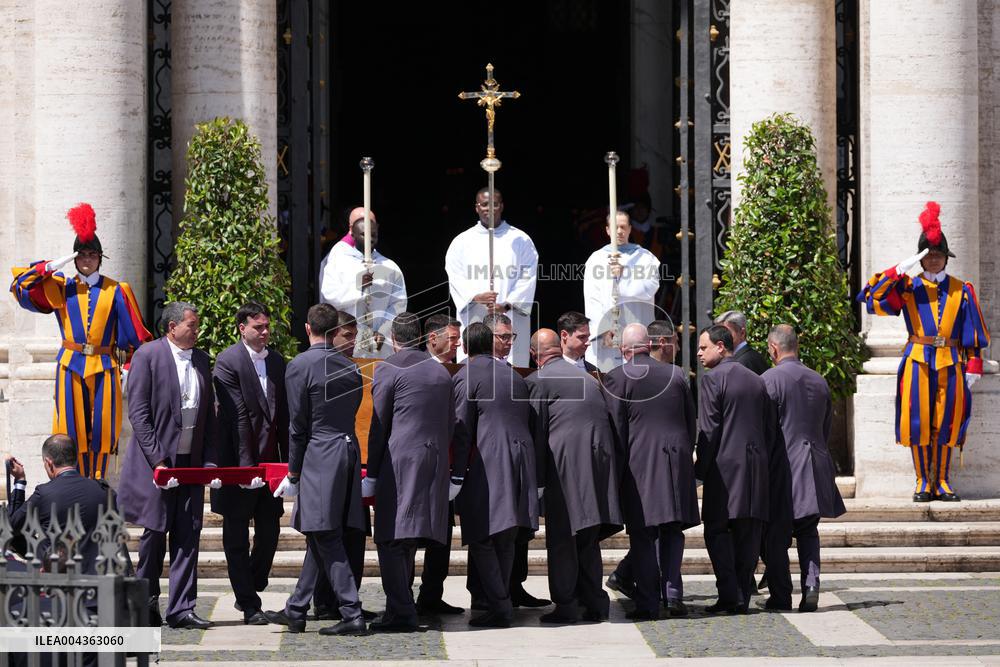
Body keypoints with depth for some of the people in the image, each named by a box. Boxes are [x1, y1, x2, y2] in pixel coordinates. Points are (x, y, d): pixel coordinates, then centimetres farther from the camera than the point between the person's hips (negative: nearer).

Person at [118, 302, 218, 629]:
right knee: (155, 532, 1)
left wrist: (211, 463, 3)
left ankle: (181, 609, 4)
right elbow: (138, 413, -10)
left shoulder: (202, 360, 12)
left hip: (191, 462, 5)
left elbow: (209, 416, 13)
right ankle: (147, 603, 16)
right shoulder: (147, 356, -6)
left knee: (188, 535, 1)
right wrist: (158, 461, -16)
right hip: (158, 460, -5)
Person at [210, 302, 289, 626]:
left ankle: (249, 592, 26)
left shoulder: (277, 361, 10)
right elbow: (236, 417, -15)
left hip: (269, 462, 6)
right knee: (237, 536, 3)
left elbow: (284, 415, 13)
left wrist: (288, 461, 8)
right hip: (239, 463, -6)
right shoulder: (228, 361, -10)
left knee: (270, 532, 8)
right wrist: (245, 466, -19)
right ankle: (249, 605, 6)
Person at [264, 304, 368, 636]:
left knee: (327, 539, -6)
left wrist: (293, 475, -2)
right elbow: (351, 414, 13)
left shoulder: (300, 366, -9)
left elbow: (298, 426, -9)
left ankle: (352, 615, -12)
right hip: (349, 451, 7)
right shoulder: (351, 368, 11)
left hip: (319, 459, -7)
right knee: (320, 537, 13)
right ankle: (295, 611, 23)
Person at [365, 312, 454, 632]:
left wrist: (372, 472, -1)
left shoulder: (387, 370, -6)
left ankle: (401, 612, -12)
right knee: (408, 541, 16)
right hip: (435, 462, 7)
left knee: (391, 539, -5)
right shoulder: (441, 372, 13)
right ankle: (400, 604, 22)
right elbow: (450, 423, 16)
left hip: (399, 461, -7)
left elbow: (378, 425, -6)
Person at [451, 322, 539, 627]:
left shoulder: (465, 377, -4)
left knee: (482, 540, -3)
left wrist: (457, 474, -6)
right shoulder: (513, 375, 16)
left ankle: (499, 606, -9)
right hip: (521, 459, 7)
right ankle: (501, 600, 19)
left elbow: (462, 430, -8)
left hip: (487, 465, -7)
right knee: (506, 539, 15)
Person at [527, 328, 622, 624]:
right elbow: (608, 420, 16)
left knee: (562, 538, 1)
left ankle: (565, 605, 0)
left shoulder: (537, 381, -3)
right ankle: (594, 602, 15)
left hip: (565, 464, -6)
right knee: (588, 539, 15)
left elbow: (536, 431, -6)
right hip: (600, 460, 6)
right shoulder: (587, 378, 15)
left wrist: (537, 478, -2)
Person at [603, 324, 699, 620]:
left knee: (643, 535, 1)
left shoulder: (617, 378, -4)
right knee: (672, 530, 14)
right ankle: (673, 593, 2)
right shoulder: (676, 374, 8)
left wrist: (618, 467, 1)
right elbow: (692, 422, 12)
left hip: (638, 462, -3)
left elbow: (616, 428, -6)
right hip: (677, 460, 3)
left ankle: (647, 603, 0)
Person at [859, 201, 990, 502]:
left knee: (945, 424, 2)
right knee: (919, 422, -2)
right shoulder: (908, 288, 6)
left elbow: (973, 330, 8)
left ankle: (942, 482, 9)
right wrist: (899, 271, -14)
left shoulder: (961, 290, 9)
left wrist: (974, 363, 0)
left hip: (951, 362, 1)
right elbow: (873, 297, -6)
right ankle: (923, 483, 5)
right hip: (918, 362, -1)